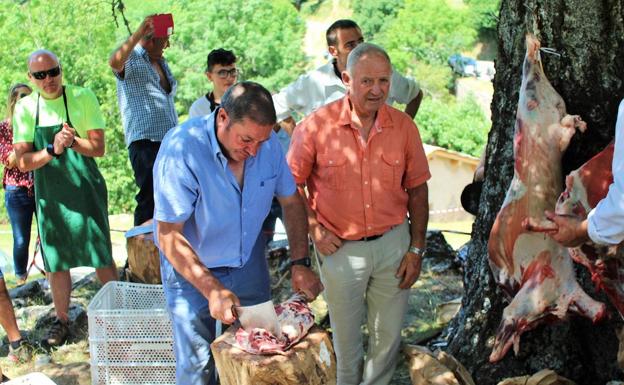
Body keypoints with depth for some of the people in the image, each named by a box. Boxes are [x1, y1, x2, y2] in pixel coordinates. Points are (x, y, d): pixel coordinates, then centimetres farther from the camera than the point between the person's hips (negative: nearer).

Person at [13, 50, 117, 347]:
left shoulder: (82, 98, -7)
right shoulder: (25, 109, -2)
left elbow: (98, 147, -8)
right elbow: (23, 162, -5)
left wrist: (74, 142, -27)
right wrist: (52, 150, -23)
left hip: (86, 190, -2)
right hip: (49, 196, 2)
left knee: (102, 257, 1)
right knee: (56, 261, 9)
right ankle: (61, 320, 21)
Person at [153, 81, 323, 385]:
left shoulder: (268, 143, -15)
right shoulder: (181, 149, -30)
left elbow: (291, 201, 0)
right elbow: (169, 235, -28)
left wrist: (300, 264, -10)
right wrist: (212, 290, -35)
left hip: (248, 260, 4)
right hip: (191, 267, -4)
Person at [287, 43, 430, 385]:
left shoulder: (404, 127, -5)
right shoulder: (317, 126, -13)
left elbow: (417, 190, 3)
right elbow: (293, 184, -1)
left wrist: (417, 249, 1)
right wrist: (313, 229, -9)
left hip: (393, 243, 2)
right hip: (341, 249, -2)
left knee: (387, 338, 13)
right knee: (346, 341, 14)